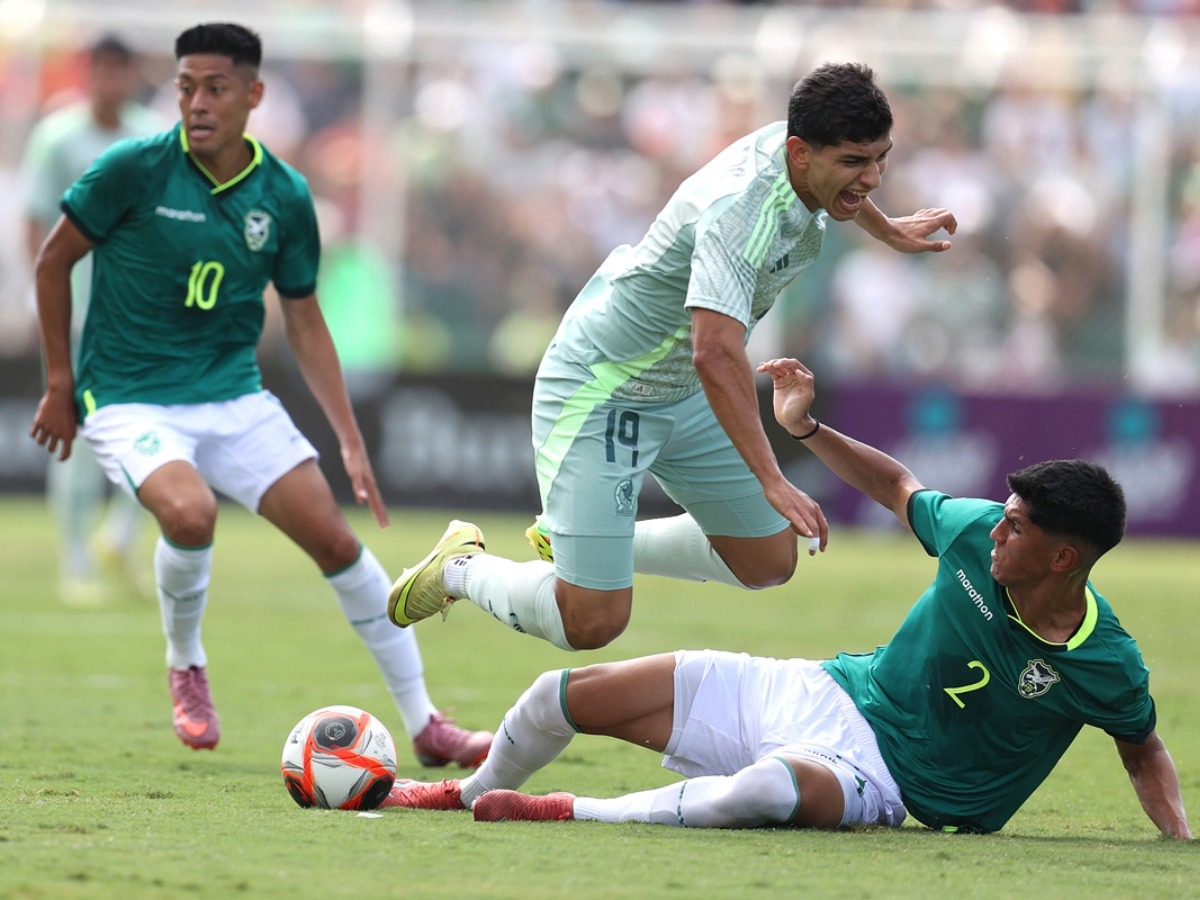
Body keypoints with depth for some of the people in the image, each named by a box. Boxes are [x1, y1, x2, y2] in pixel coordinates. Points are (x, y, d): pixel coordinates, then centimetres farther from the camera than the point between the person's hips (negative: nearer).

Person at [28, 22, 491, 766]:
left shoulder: (284, 196, -1)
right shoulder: (135, 169, -13)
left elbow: (305, 321, 9)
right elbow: (55, 260, 0)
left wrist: (351, 442, 4)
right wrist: (60, 383, 1)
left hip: (233, 394, 4)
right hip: (129, 399, -4)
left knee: (334, 536, -5)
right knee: (190, 512, -32)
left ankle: (424, 725, 7)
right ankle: (186, 664, -1)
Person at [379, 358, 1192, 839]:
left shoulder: (1106, 665, -17)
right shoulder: (975, 533, -8)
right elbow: (898, 487, 14)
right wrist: (806, 427, 7)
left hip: (876, 778, -5)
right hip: (825, 695, 5)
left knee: (771, 789, -46)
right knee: (569, 693, 1)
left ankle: (563, 814, -27)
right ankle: (475, 792, 34)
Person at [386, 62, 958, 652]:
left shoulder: (796, 149, -8)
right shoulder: (740, 208, -36)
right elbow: (715, 354, -48)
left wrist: (885, 230, 39)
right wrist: (772, 482, -51)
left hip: (682, 393, 9)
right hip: (598, 387, -9)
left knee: (768, 563, 12)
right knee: (592, 622, -13)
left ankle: (588, 541, 28)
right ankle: (461, 568, 17)